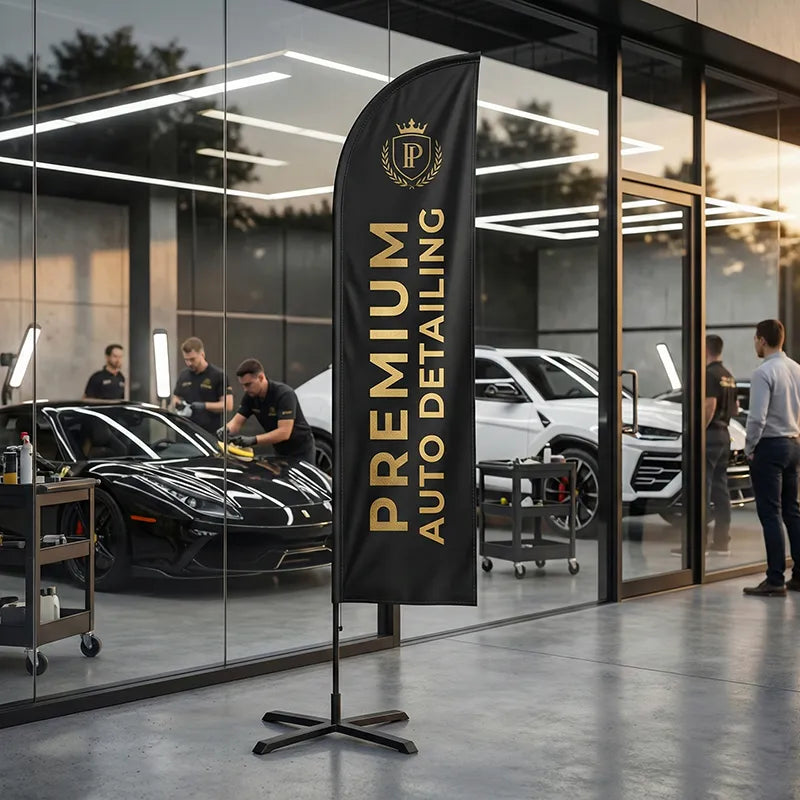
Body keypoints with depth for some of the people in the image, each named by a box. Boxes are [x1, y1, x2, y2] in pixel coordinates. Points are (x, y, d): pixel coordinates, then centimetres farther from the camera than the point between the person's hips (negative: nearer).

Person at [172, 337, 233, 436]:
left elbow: (228, 405, -9)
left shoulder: (218, 375, -5)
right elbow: (175, 397, 23)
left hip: (211, 434, -5)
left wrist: (204, 405, -20)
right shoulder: (183, 375, 12)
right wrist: (178, 404, -1)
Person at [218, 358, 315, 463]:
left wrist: (253, 440, -43)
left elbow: (284, 433, -34)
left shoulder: (285, 394, -27)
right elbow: (236, 422, -5)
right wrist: (226, 430, -30)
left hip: (301, 451, -7)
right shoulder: (250, 396, -5)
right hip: (280, 450, 7)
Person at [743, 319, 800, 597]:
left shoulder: (764, 373, -16)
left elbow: (757, 417, -20)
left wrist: (749, 449, -8)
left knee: (770, 513, -5)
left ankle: (775, 579, -4)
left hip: (770, 446, -8)